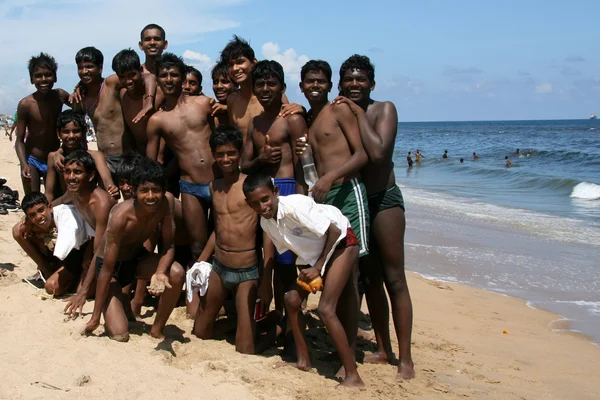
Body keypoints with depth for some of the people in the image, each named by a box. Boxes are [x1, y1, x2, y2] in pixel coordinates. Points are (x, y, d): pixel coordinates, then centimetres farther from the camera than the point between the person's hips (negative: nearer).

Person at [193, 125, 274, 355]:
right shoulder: (214, 187, 10)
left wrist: (267, 281, -14)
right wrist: (200, 262, 19)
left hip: (247, 271, -6)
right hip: (218, 268, 6)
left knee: (245, 349, -5)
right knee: (200, 333, 16)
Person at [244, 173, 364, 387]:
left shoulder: (294, 206, -29)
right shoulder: (266, 222, -6)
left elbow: (333, 231, -24)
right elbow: (285, 248, 10)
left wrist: (318, 268, -19)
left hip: (340, 242, -8)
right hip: (312, 254, 8)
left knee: (326, 308, -17)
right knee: (292, 299, 2)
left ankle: (353, 376, -13)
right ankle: (303, 360, 18)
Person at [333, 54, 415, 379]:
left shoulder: (384, 109, -8)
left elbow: (378, 153, -24)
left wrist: (359, 114, -16)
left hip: (384, 199, -5)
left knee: (394, 280, -4)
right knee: (370, 279, 11)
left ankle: (405, 359, 1)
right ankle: (383, 350, 23)